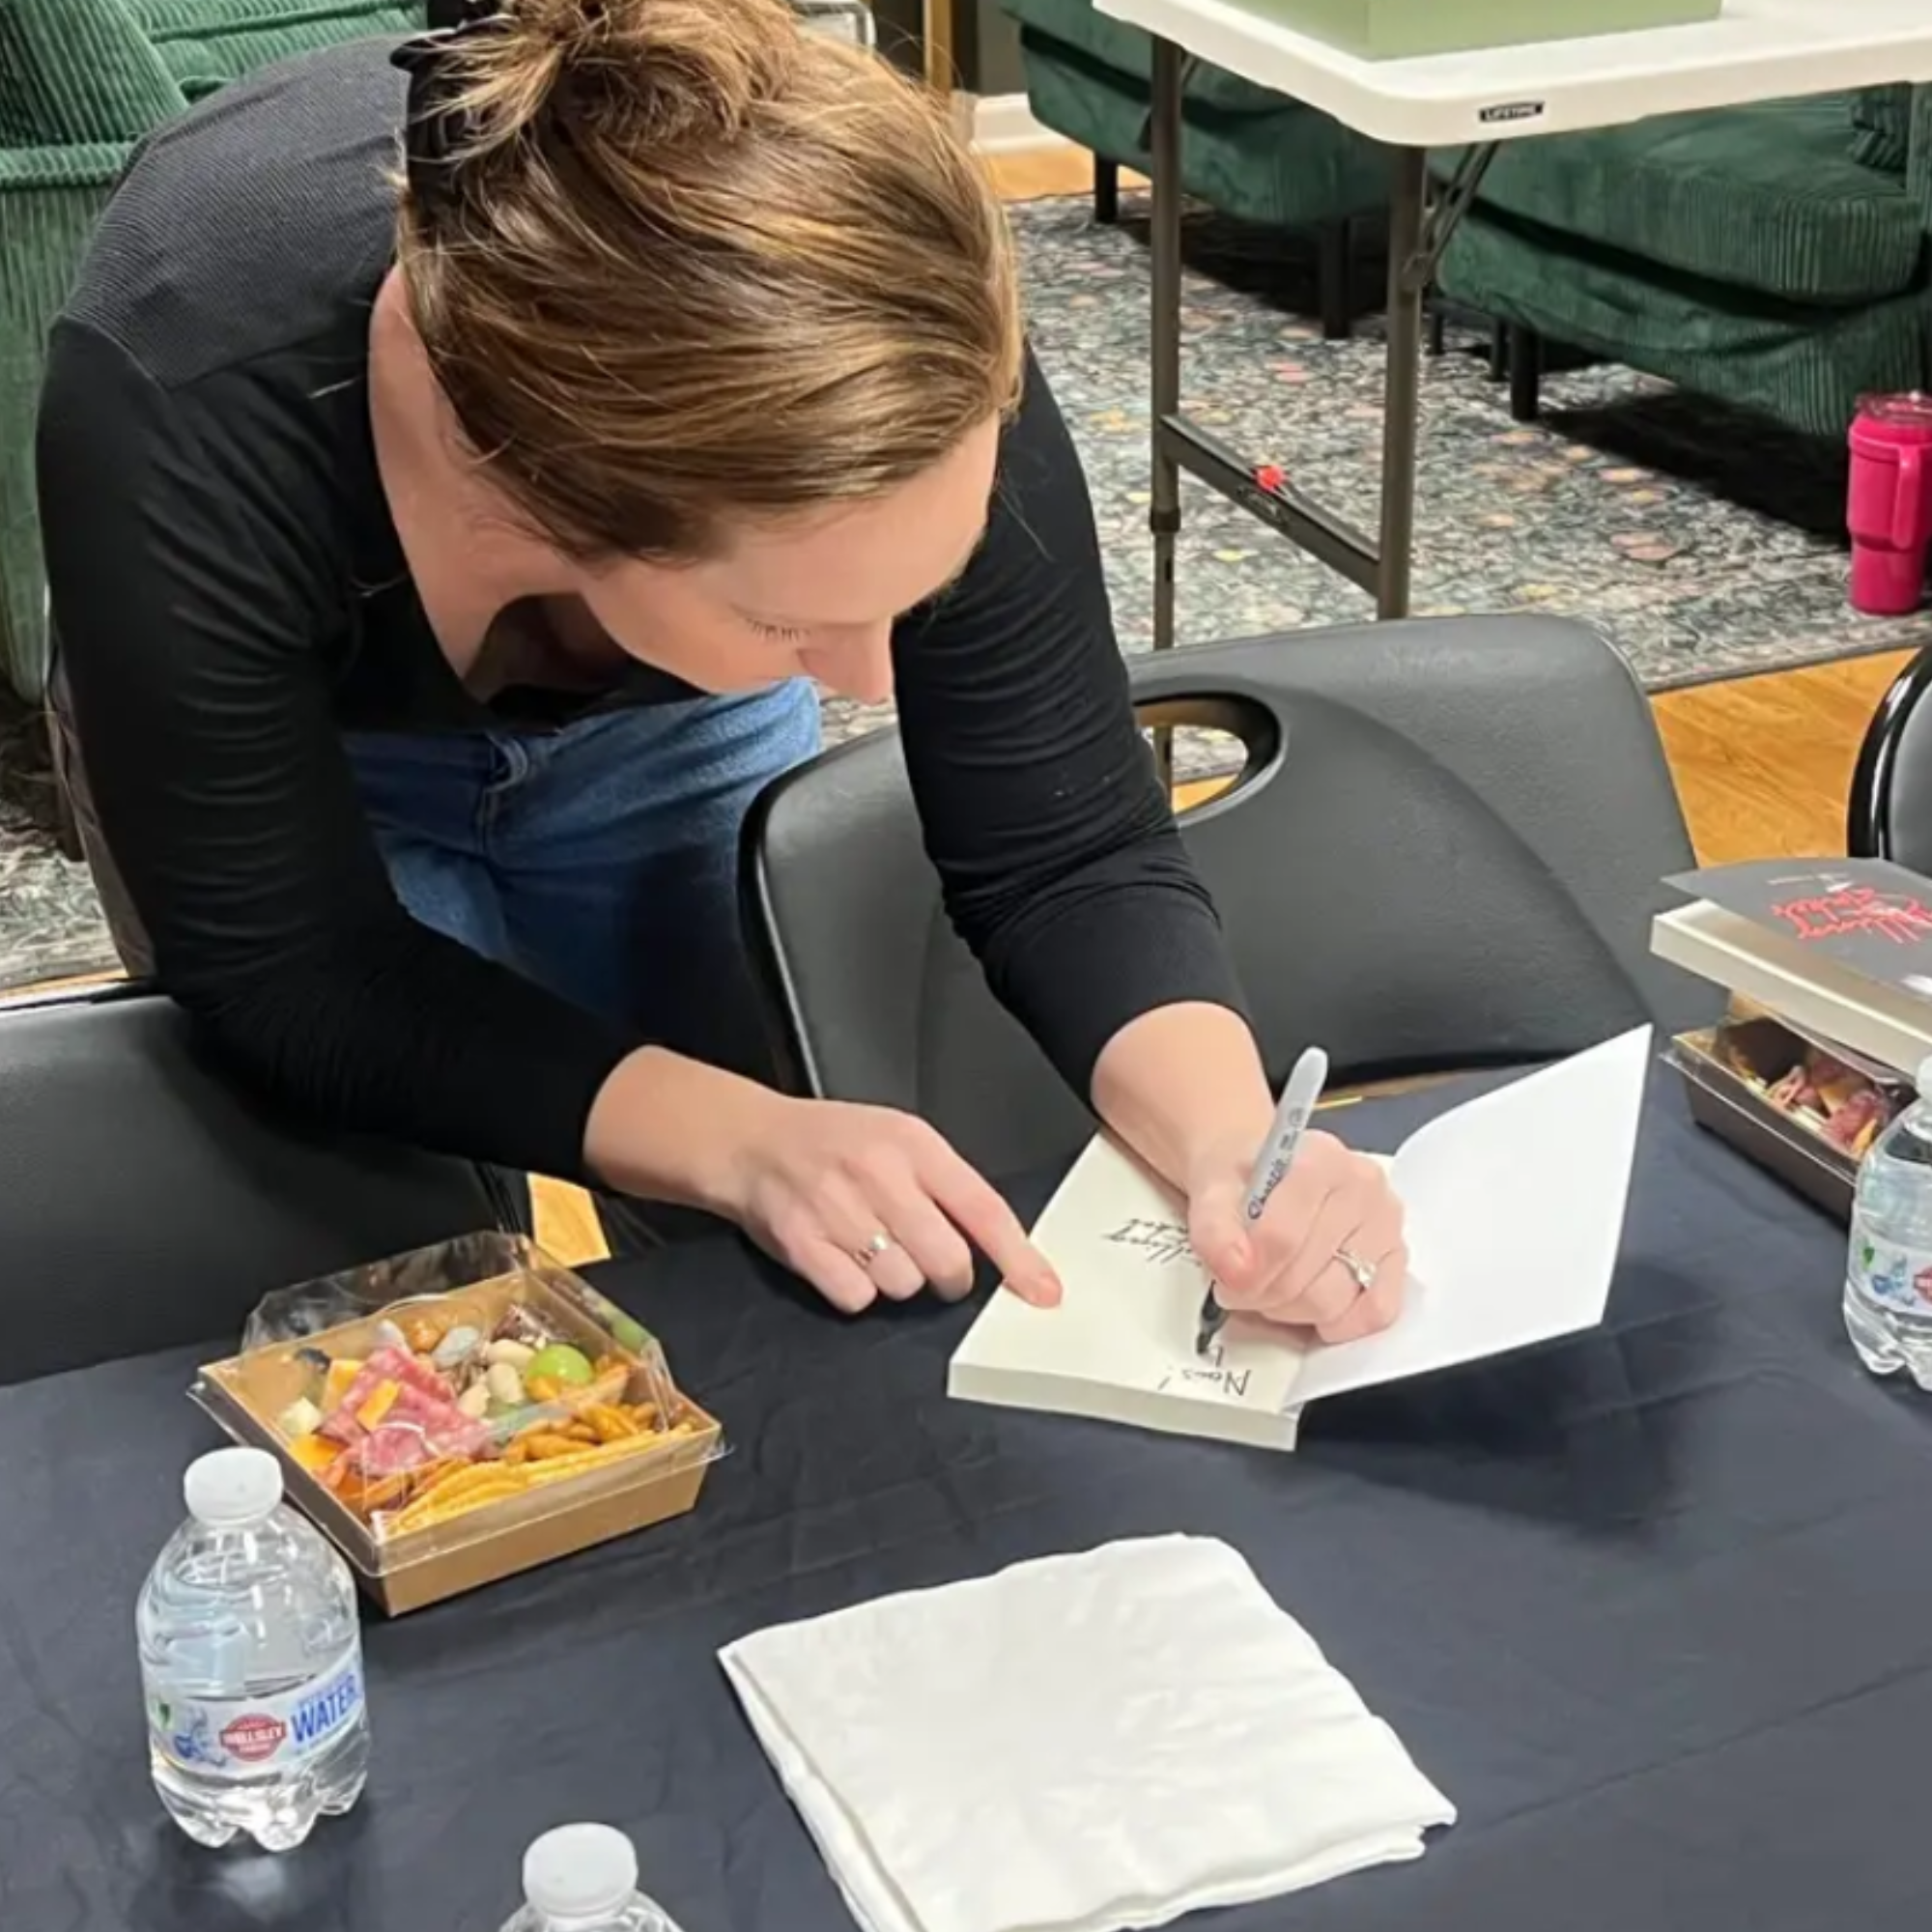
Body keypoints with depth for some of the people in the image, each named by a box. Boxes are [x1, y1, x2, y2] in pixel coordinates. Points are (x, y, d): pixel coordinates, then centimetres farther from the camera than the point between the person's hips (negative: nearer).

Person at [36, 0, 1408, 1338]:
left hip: (668, 728, 2)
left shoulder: (907, 367, -36)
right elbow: (285, 973, -31)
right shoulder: (184, 420, -42)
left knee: (763, 1283, 8)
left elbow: (1065, 856, -25)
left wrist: (1234, 1145, -43)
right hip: (288, 744, -1)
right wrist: (739, 1139, -43)